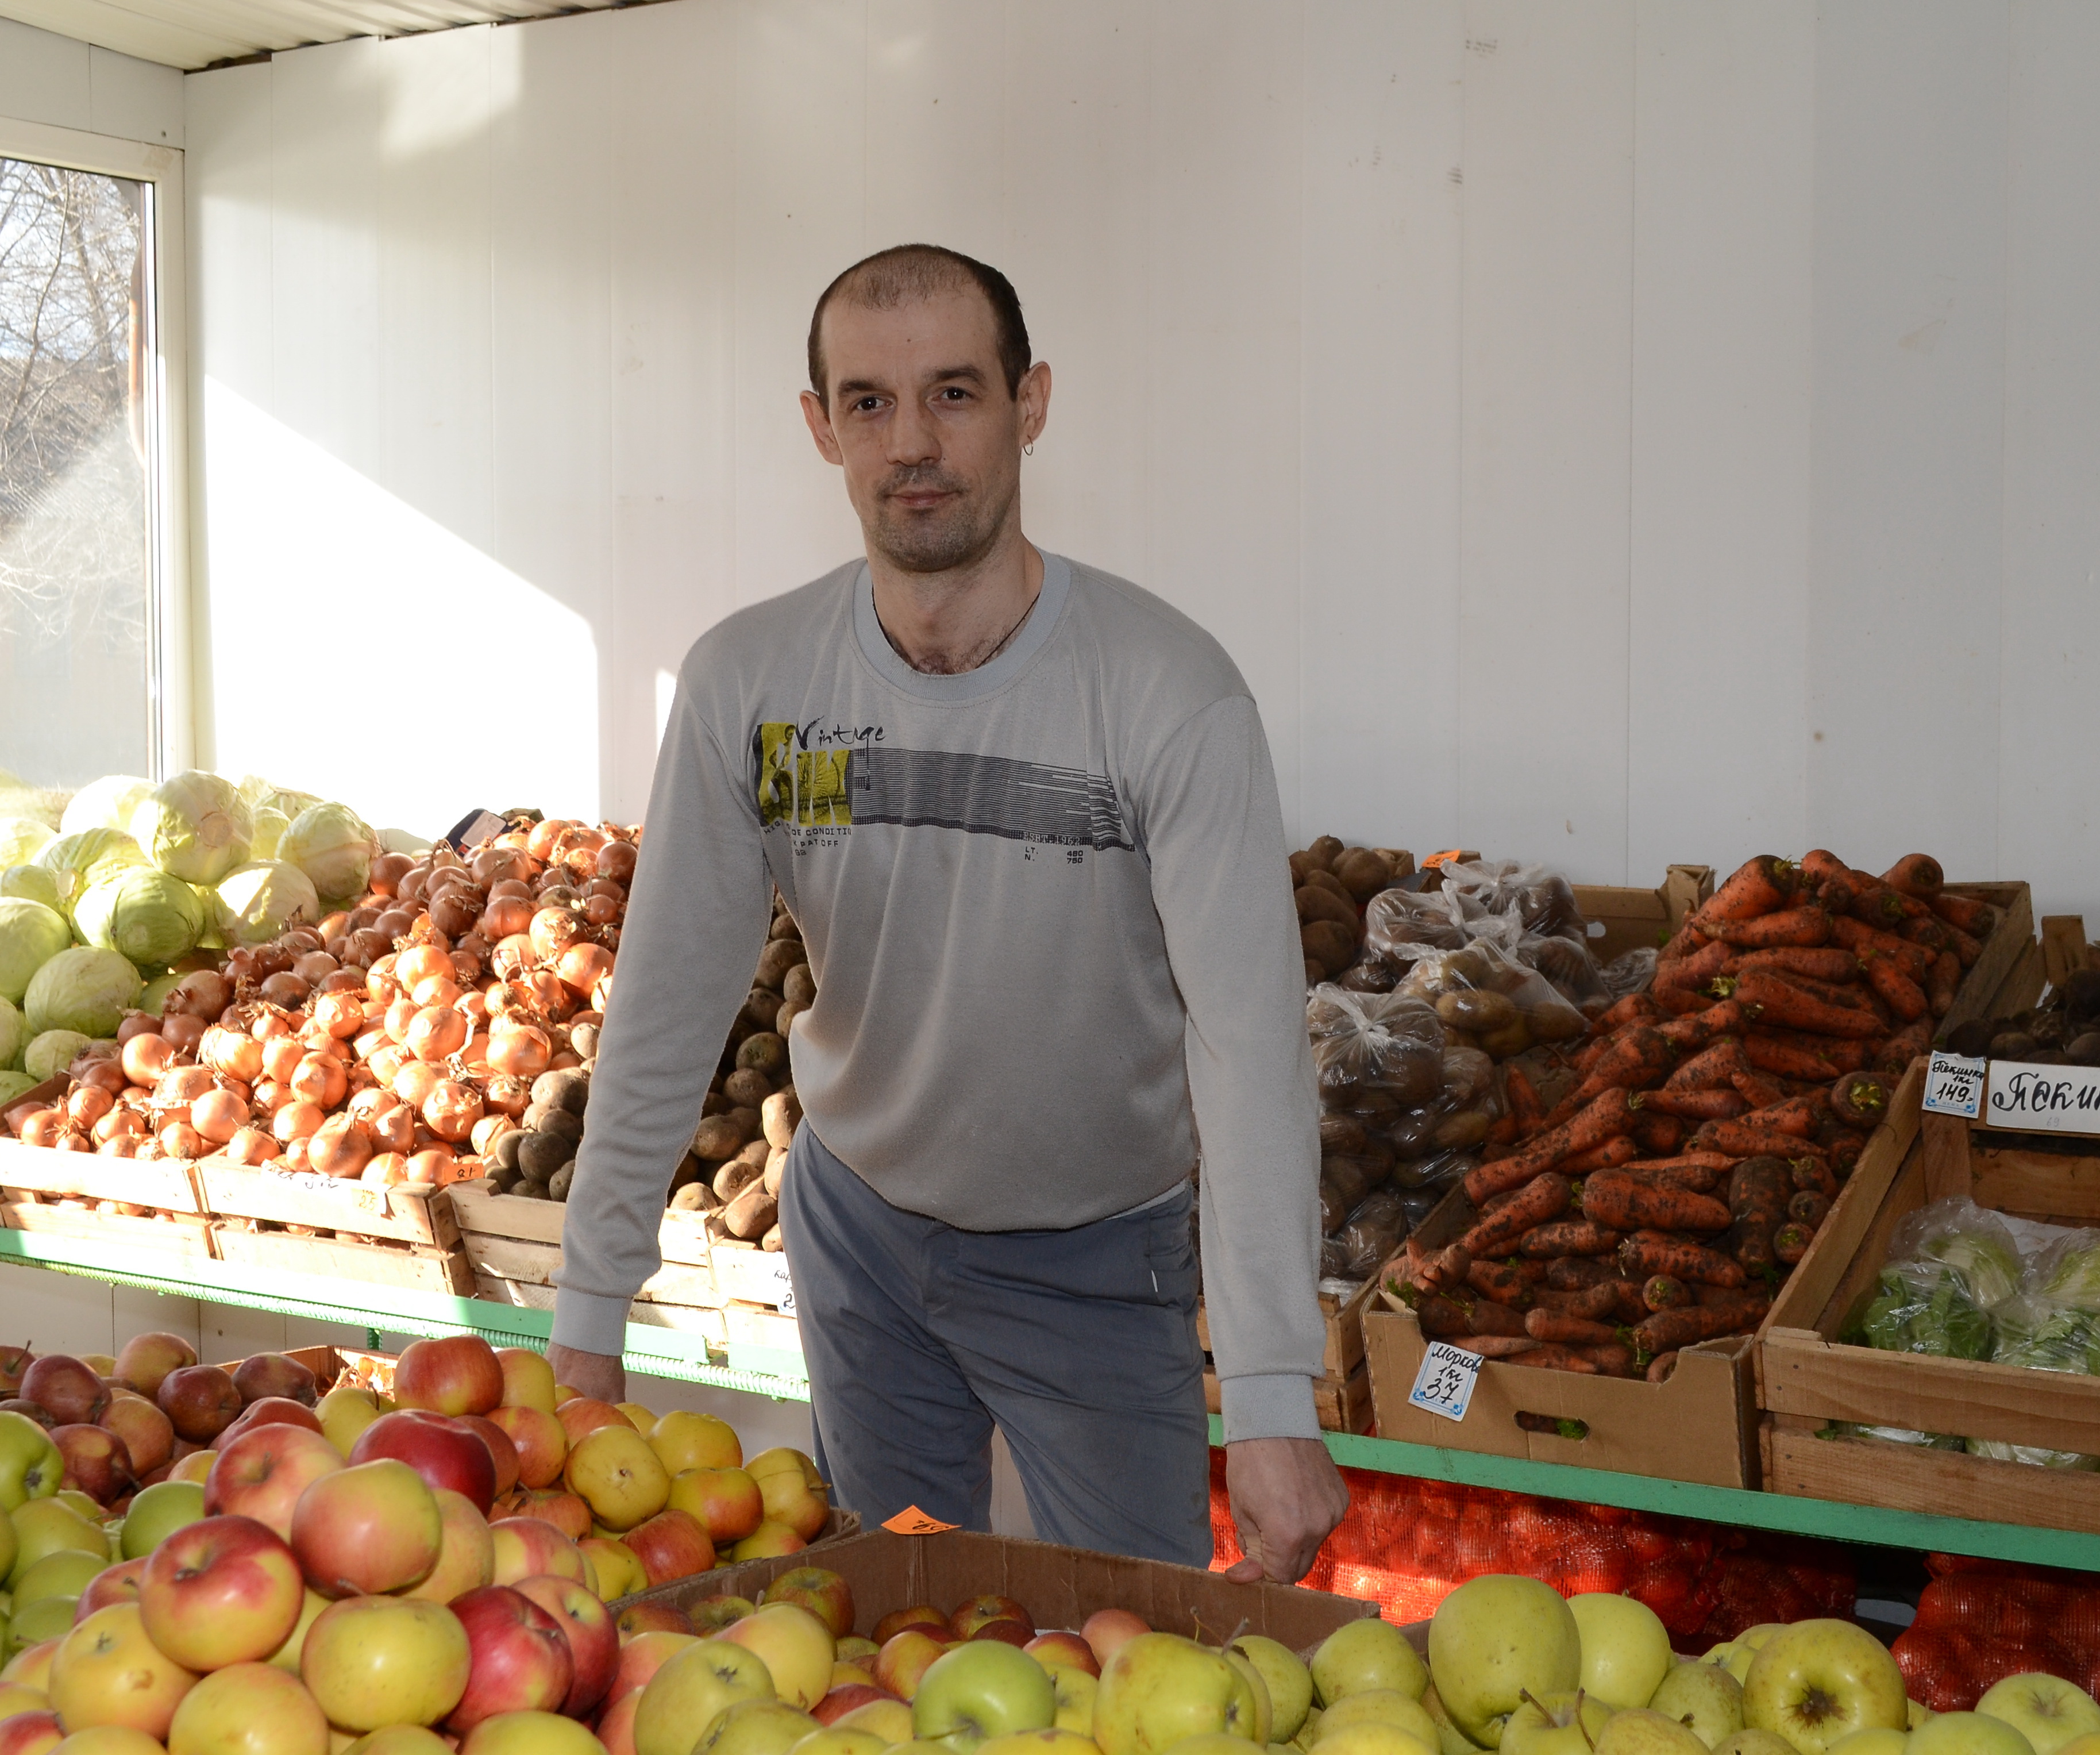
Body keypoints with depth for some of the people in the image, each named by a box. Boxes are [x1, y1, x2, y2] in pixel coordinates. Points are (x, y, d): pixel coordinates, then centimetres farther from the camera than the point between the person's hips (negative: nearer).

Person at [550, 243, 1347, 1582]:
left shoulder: (1171, 695, -24)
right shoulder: (749, 680, -14)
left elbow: (1250, 1042, -30)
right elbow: (669, 1005, -9)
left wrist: (1275, 1404, -37)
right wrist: (589, 1320, -10)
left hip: (1099, 1259, -3)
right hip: (861, 1221, 3)